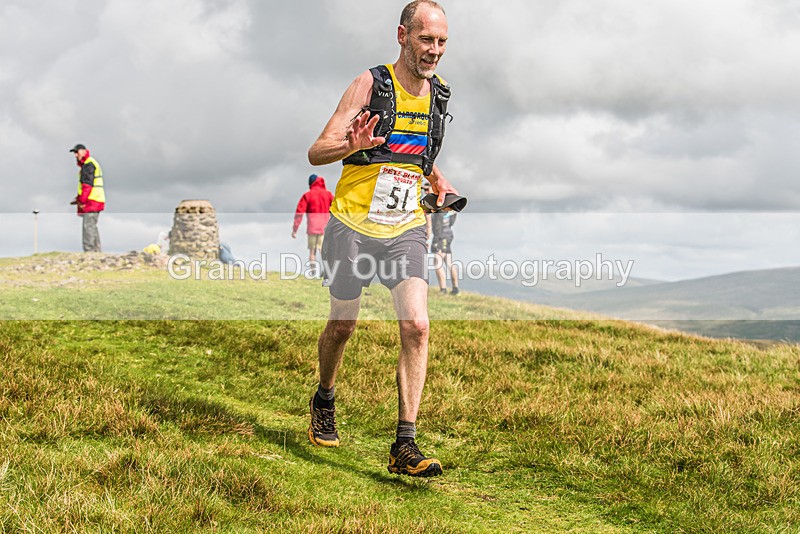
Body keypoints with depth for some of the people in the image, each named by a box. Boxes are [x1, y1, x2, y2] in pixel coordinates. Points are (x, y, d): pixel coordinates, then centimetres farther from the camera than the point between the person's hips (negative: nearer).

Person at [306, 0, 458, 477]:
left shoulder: (439, 96, 8)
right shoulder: (371, 85, -7)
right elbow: (317, 153, -10)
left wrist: (438, 182, 7)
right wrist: (352, 145, -31)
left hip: (406, 229, 3)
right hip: (353, 223, -3)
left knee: (417, 327, -15)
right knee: (342, 326, 11)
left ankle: (405, 446, -13)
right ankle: (324, 402, 41)